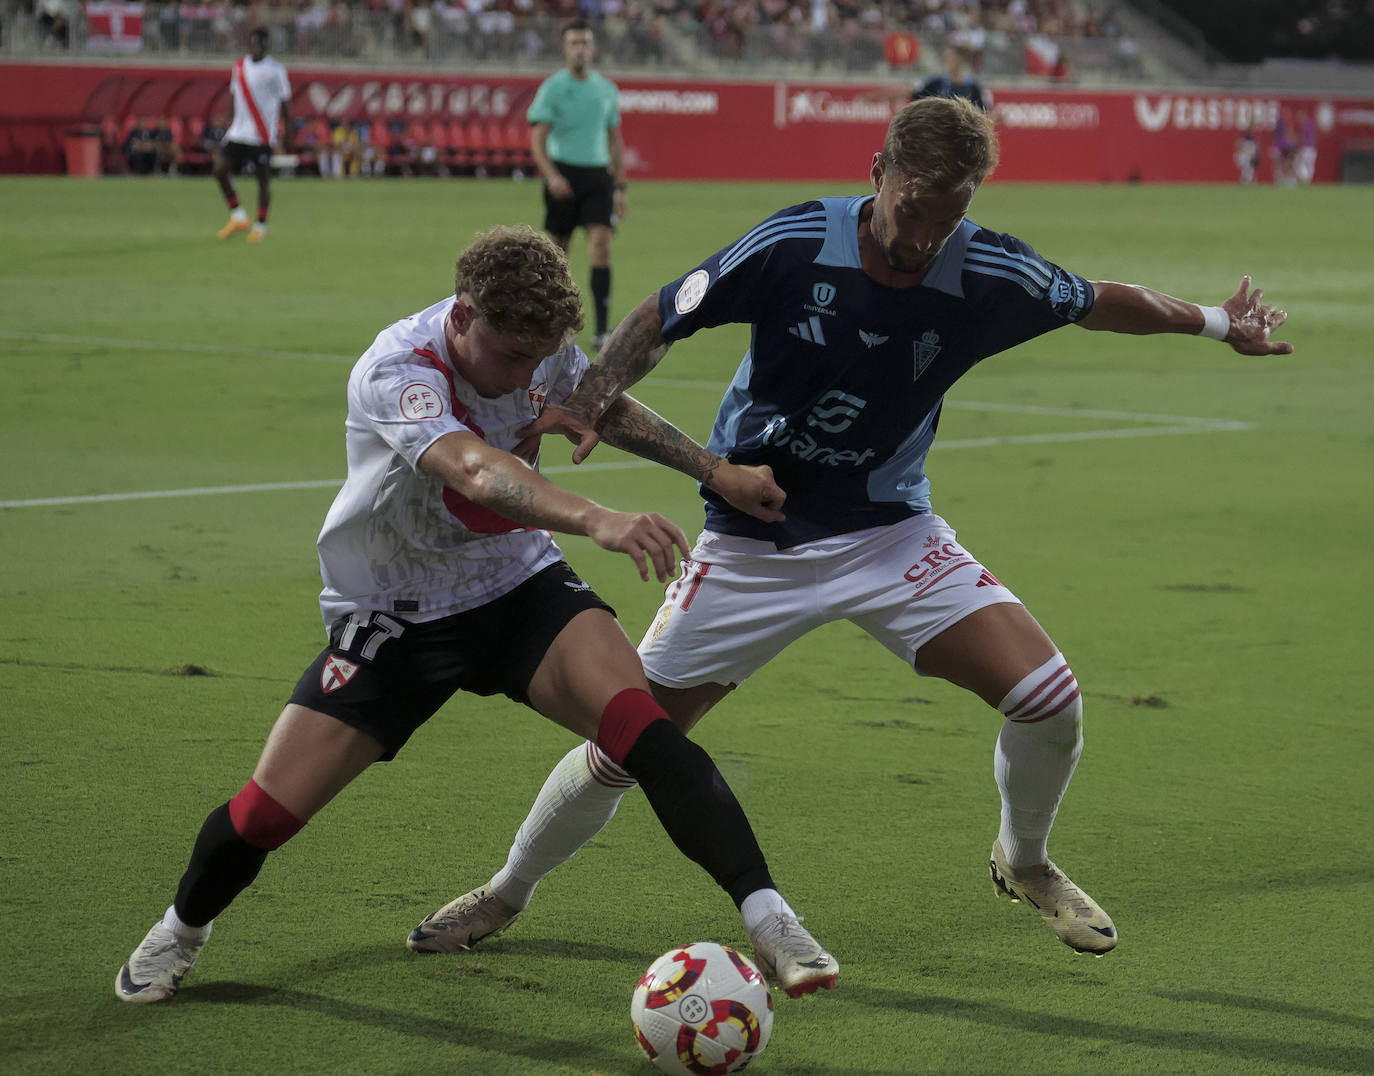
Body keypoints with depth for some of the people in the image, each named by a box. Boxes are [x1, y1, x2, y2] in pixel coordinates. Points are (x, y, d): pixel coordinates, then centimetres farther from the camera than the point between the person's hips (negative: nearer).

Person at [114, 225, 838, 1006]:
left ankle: (766, 916, -23)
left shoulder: (542, 345, -11)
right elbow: (475, 470, -51)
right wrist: (597, 521, -66)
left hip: (519, 585, 3)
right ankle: (185, 927, 26)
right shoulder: (395, 372, -30)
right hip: (392, 613, -3)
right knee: (268, 812, -6)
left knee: (644, 728, -25)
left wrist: (716, 470, 11)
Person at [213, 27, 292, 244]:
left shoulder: (275, 70, -4)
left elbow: (284, 104, -1)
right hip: (238, 133, 5)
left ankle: (260, 226, 11)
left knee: (263, 180, -2)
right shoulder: (239, 66, 10)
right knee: (220, 170, -4)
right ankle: (238, 217, 10)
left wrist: (286, 137, -4)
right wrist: (229, 126, 17)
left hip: (262, 136, -5)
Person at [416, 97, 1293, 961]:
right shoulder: (794, 246, -20)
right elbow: (659, 319, -10)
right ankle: (508, 891, 27)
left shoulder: (994, 276, -14)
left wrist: (1214, 321, 17)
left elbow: (1099, 303, 7)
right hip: (751, 544, -1)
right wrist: (590, 401, -25)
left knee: (1048, 697, -15)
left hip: (889, 534, 2)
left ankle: (1025, 861, 17)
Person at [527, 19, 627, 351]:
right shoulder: (552, 87, -2)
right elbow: (538, 139, -8)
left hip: (598, 175, 2)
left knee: (601, 245, -12)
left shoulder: (606, 89, 11)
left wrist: (620, 187, 13)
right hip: (563, 172, -2)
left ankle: (601, 329, -17)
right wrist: (551, 175, -23)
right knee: (557, 249, 4)